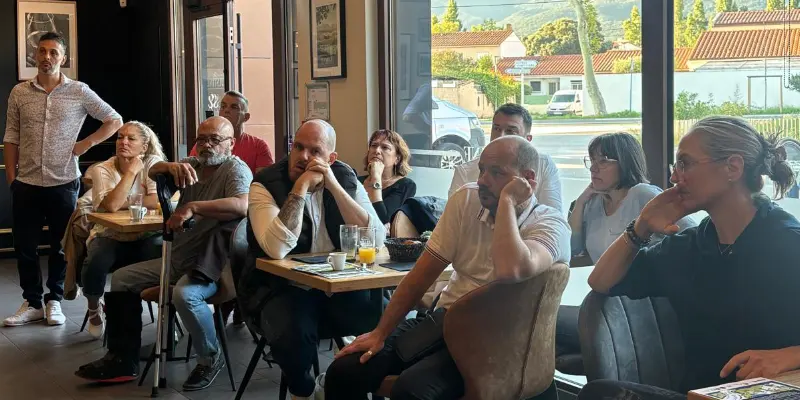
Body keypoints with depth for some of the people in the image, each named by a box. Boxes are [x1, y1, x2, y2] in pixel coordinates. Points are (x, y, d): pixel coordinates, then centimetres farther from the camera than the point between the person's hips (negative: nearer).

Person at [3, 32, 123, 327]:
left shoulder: (79, 92, -1)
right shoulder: (19, 93, 4)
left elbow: (115, 120, 4)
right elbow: (11, 138, 6)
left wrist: (87, 143, -5)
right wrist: (11, 177, 2)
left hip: (63, 182, -1)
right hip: (26, 184, 2)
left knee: (61, 246, 7)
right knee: (24, 246, 6)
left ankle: (54, 301, 21)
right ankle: (32, 303, 18)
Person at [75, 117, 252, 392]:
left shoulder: (236, 168, -10)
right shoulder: (193, 164, 13)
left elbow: (242, 205, -29)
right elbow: (152, 172, 4)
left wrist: (192, 207, -32)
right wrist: (170, 166, -19)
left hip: (211, 262, -9)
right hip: (178, 258, 9)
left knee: (184, 295, -36)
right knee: (121, 279, 7)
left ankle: (210, 359, -10)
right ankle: (123, 359, 12)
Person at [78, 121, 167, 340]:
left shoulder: (153, 163, -4)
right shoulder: (102, 170, -5)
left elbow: (158, 200, -19)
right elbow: (111, 205, -25)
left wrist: (122, 203, -18)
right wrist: (132, 171, -19)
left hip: (146, 236, 0)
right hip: (110, 237, 0)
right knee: (96, 264, -32)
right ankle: (94, 310, 2)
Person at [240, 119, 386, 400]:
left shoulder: (346, 179, 1)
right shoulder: (266, 185, -9)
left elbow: (376, 240, -12)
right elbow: (277, 249, -26)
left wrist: (333, 186, -17)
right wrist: (301, 187, -24)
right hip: (283, 287, -3)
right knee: (293, 335, -33)